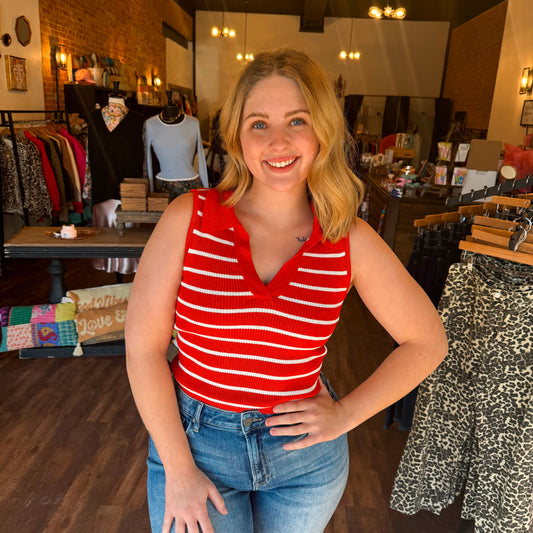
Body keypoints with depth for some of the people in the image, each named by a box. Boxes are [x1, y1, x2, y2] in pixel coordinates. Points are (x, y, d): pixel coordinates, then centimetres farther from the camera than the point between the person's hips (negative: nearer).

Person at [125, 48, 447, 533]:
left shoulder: (350, 239, -11)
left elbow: (428, 341, -2)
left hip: (306, 458, 2)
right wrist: (178, 469, -10)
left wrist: (345, 415, -7)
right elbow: (144, 347, -11)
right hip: (192, 438, -1)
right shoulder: (190, 217, -13)